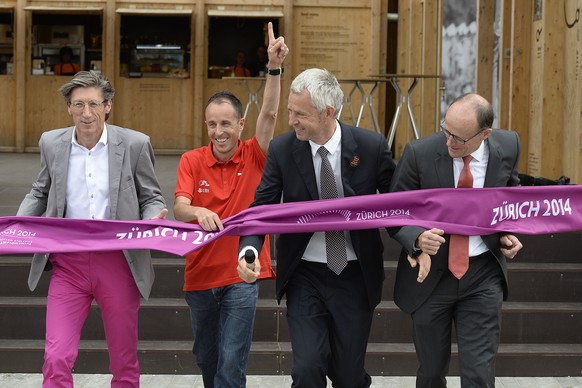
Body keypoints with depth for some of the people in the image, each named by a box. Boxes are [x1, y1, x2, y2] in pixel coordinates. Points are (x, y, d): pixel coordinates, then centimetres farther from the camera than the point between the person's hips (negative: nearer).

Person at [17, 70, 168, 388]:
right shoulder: (51, 143, 3)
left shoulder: (135, 144, -3)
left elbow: (151, 198, 5)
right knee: (56, 359, -8)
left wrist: (152, 222, -17)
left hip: (118, 263, -1)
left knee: (124, 362, 11)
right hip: (68, 264, 1)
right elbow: (41, 193, 17)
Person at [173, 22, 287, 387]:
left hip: (241, 276, -2)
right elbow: (180, 208, -15)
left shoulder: (253, 157, -4)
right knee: (206, 356, 18)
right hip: (200, 274, 2)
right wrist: (198, 211, -38)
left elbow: (269, 115, -18)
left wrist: (275, 68, -29)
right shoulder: (192, 161, -3)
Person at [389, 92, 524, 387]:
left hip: (483, 274, 1)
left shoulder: (508, 147, -8)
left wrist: (509, 230, -3)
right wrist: (418, 238, -29)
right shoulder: (419, 153, -17)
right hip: (431, 272, -1)